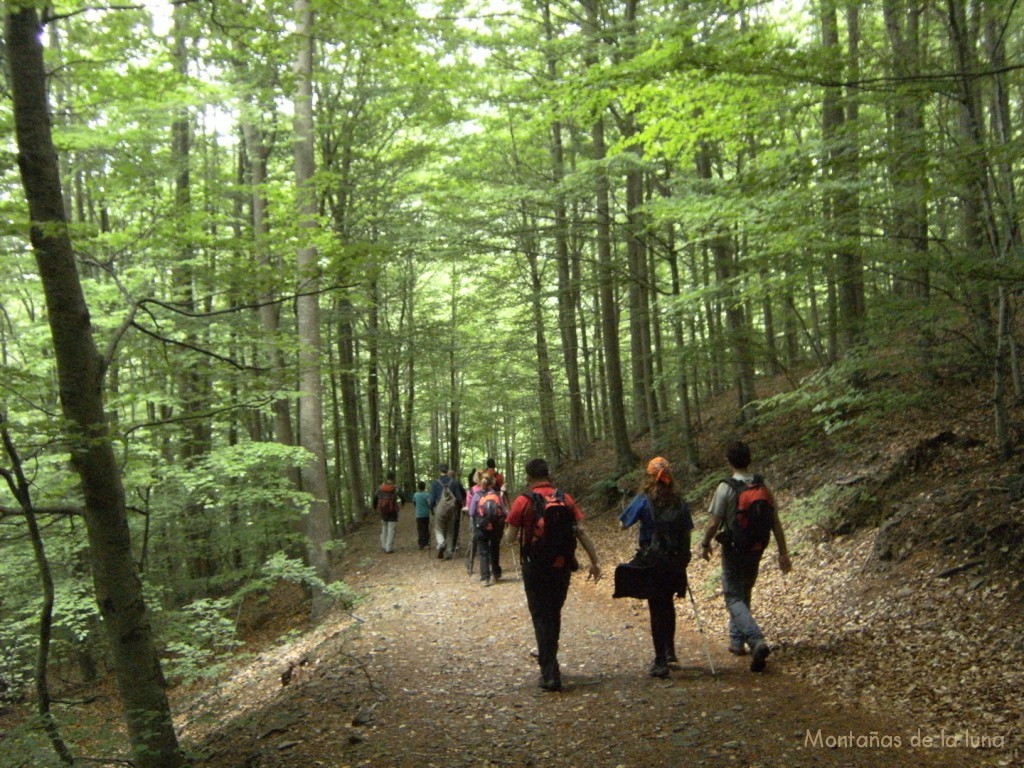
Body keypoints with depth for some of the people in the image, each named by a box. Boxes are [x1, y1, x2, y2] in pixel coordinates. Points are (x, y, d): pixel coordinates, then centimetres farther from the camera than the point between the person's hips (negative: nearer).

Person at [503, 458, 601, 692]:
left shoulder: (524, 501, -9)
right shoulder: (565, 499, 1)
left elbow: (510, 538, -8)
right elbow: (582, 533, -3)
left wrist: (509, 529, 14)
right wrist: (594, 562, 2)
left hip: (536, 569, -4)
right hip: (562, 567, 4)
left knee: (541, 617, 4)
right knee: (554, 614, 21)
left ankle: (550, 674, 0)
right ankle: (547, 657, 39)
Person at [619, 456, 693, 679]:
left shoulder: (644, 501, -9)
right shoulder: (680, 502, 2)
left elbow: (624, 525, -4)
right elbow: (687, 533, 5)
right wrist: (683, 560, 12)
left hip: (652, 562, -4)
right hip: (676, 563, 4)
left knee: (657, 609, 3)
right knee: (668, 604, 23)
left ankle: (661, 661, 5)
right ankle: (670, 650, 32)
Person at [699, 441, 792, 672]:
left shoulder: (725, 488, -16)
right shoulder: (763, 488, -2)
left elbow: (714, 524, -14)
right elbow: (775, 523, 0)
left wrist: (705, 544, 3)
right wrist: (783, 553, 6)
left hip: (733, 551, -5)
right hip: (756, 550, 5)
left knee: (734, 598, -2)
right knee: (744, 595, 22)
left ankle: (757, 641, -22)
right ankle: (737, 641, 31)